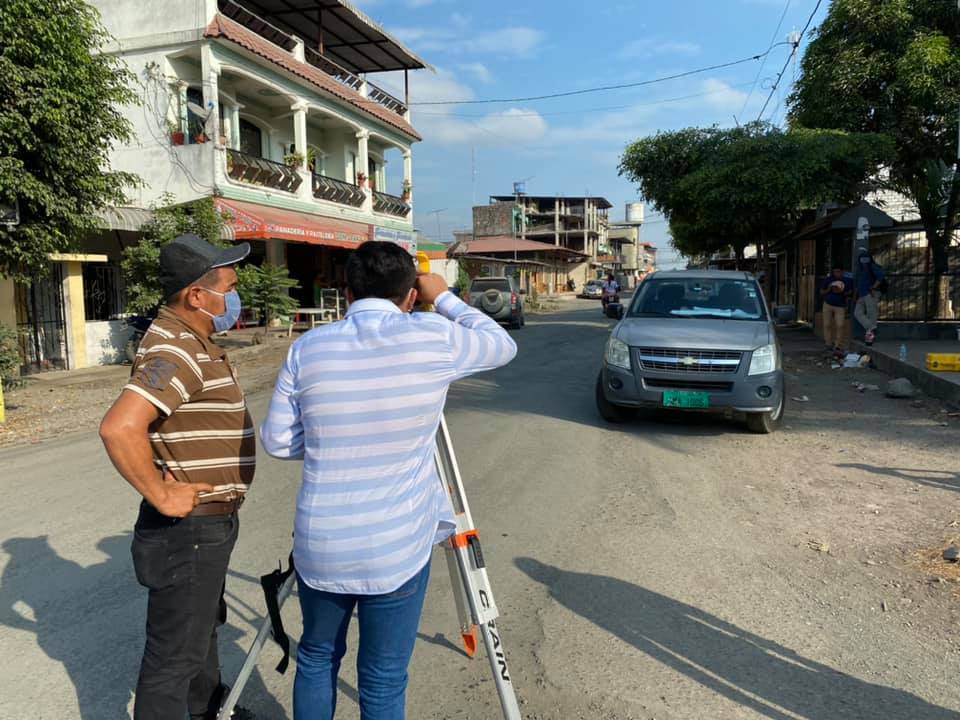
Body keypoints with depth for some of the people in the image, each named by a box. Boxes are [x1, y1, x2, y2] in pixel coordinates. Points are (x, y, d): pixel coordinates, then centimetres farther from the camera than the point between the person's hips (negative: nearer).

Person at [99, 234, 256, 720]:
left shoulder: (191, 340, 9)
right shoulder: (175, 350, -24)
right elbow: (119, 428, -37)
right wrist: (161, 496, -26)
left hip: (209, 522, 10)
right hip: (189, 528, -10)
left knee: (202, 625, 28)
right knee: (175, 654, 5)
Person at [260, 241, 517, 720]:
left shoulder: (307, 348, -5)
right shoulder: (433, 339, -13)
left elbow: (276, 441, 2)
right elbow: (503, 345, 6)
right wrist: (445, 298, 15)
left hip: (319, 546, 3)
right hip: (397, 550, -2)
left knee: (317, 657, 25)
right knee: (383, 681, 14)